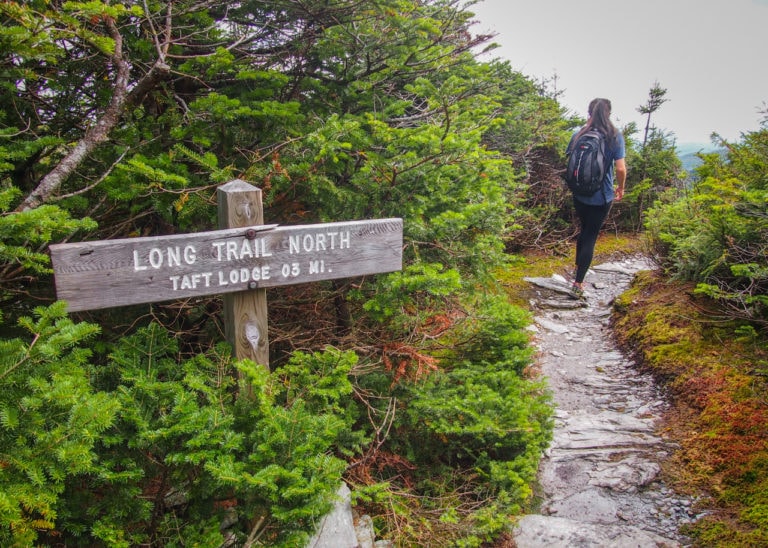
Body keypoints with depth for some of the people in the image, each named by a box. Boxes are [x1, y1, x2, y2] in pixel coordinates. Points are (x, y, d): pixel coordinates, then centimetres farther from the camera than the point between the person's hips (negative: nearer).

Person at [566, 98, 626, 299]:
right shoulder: (615, 136, -9)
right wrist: (620, 188, 4)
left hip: (579, 194, 3)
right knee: (591, 236, 3)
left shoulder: (578, 135, -2)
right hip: (602, 197, -3)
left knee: (584, 229, 25)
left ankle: (578, 269, 37)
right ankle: (578, 284, 2)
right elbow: (621, 168, -13)